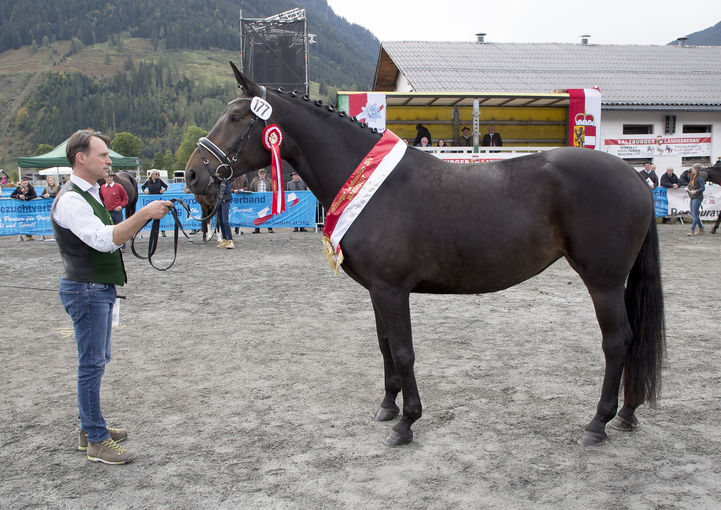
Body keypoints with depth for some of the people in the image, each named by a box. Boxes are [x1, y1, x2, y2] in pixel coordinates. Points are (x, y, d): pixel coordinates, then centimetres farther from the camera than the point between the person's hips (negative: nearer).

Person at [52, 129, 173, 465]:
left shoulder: (91, 194, 14)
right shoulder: (70, 200, -18)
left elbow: (112, 236, 19)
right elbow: (104, 239, -28)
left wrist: (146, 217, 6)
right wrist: (144, 214, -29)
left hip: (101, 289, 10)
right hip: (86, 291, -10)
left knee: (96, 361, 16)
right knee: (92, 364, -5)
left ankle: (89, 429, 27)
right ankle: (97, 442, 2)